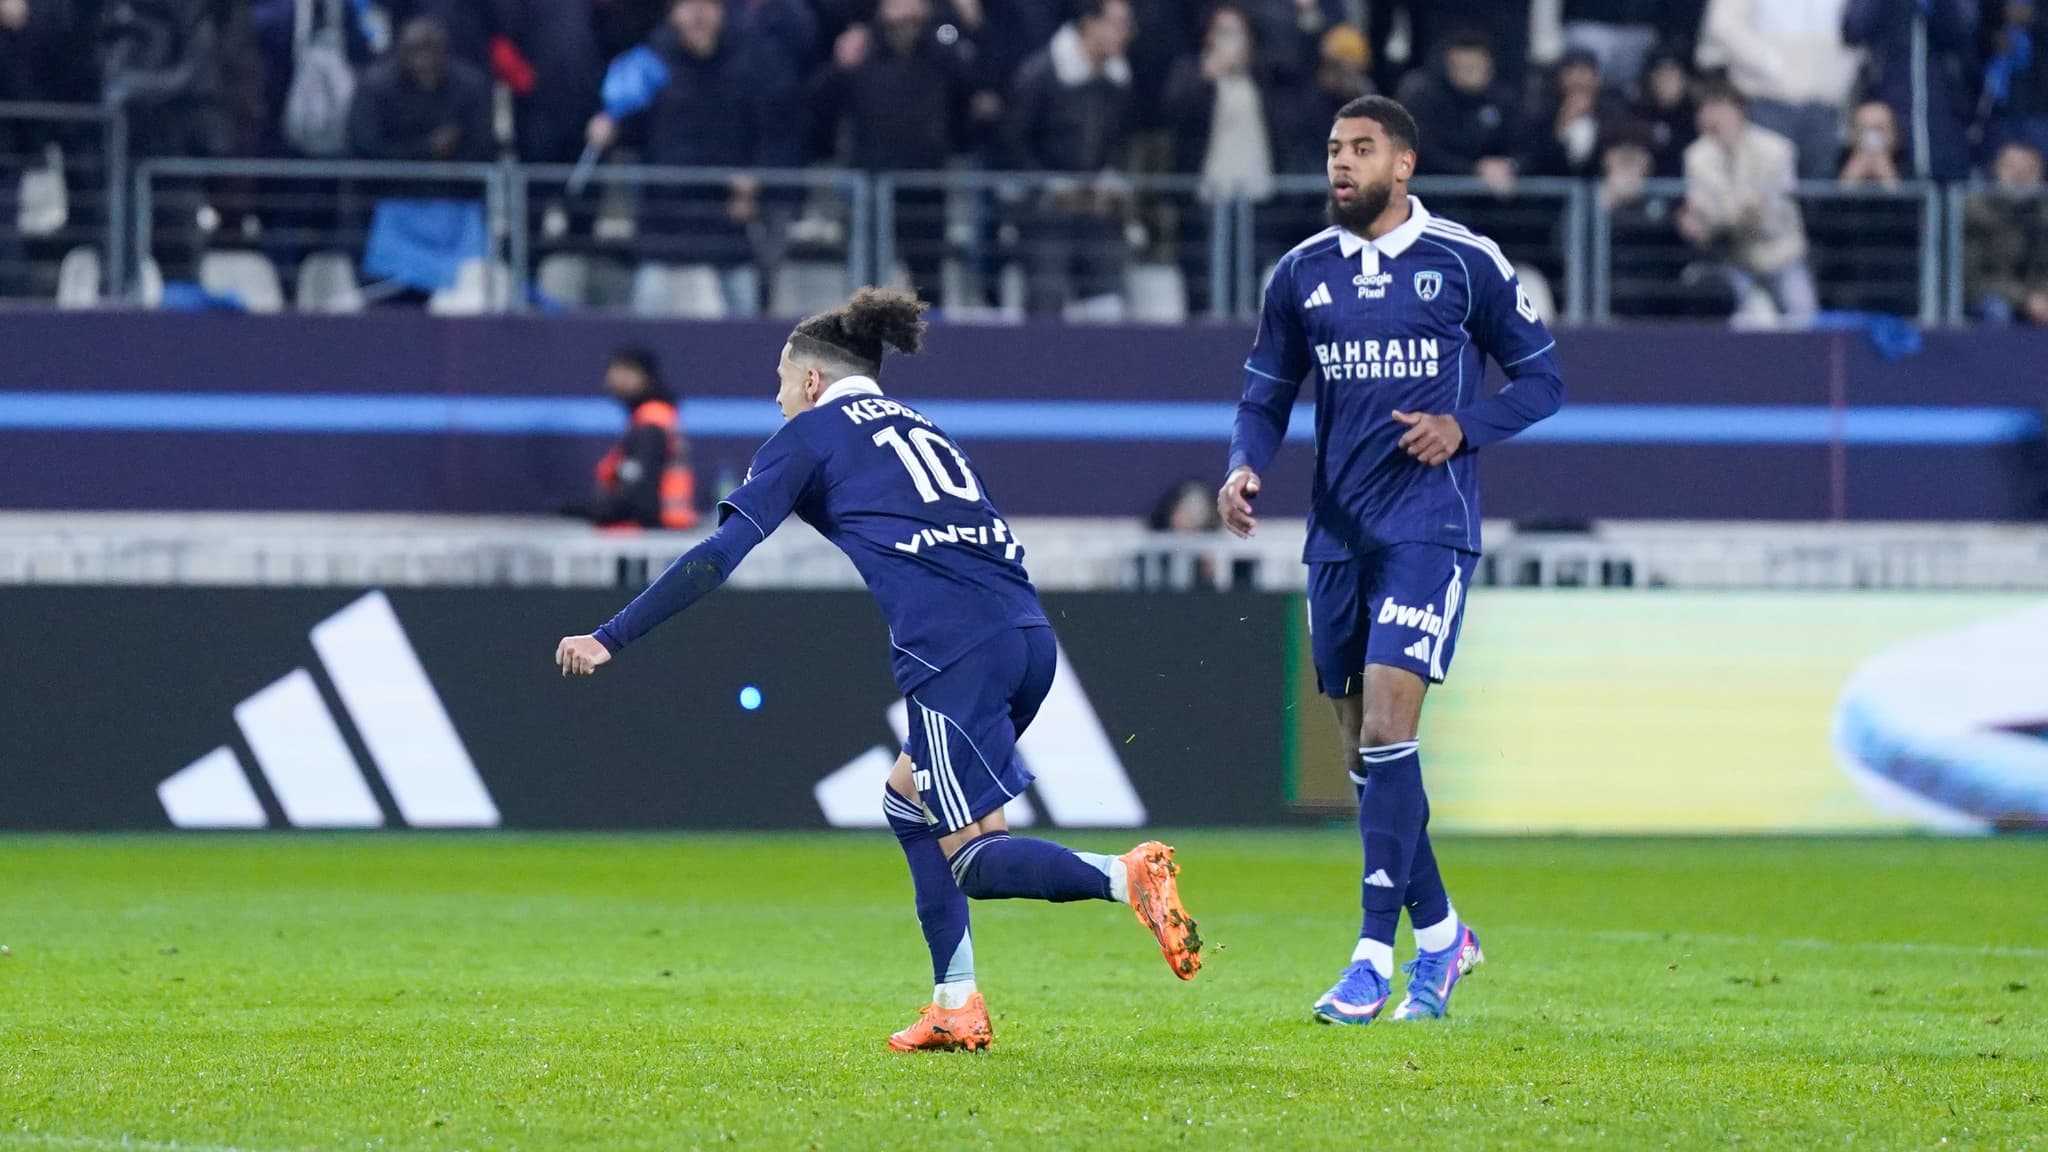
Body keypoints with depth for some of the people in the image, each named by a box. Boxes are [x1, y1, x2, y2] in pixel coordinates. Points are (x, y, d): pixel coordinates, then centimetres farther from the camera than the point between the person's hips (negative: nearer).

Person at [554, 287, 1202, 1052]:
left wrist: (611, 639, 6)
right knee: (908, 800, 23)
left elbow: (724, 555, 3)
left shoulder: (811, 432, 11)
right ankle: (955, 1008, 15)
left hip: (955, 644, -7)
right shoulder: (914, 425, 30)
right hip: (1028, 633, 7)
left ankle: (1126, 876, -29)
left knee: (972, 858, -5)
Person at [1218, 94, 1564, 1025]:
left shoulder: (1466, 264, -1)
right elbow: (1266, 397, 15)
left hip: (1428, 528, -5)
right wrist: (1246, 466, -6)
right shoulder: (1301, 275, 9)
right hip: (1337, 531, 5)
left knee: (1386, 725, -17)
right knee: (1364, 751, 6)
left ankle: (1375, 955, -16)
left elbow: (1541, 381, 6)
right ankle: (1439, 934, 23)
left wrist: (1463, 426, -12)